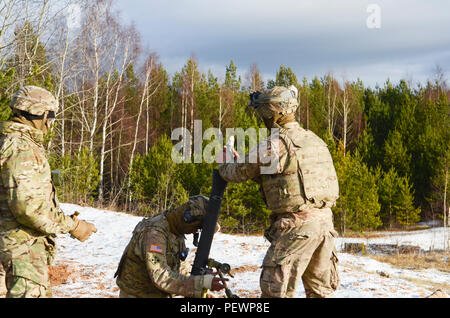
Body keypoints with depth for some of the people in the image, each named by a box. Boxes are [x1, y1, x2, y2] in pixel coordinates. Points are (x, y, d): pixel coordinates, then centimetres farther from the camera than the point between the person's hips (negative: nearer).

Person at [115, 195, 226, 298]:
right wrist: (203, 283, -38)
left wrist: (200, 291, -1)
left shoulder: (176, 231, 2)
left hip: (160, 294, 9)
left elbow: (177, 268, 12)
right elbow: (161, 278, -35)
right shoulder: (154, 232, -27)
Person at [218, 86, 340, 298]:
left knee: (276, 290, -2)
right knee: (320, 289, 16)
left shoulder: (274, 145, -12)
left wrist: (224, 165, 23)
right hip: (324, 220, 8)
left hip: (296, 224, -8)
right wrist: (239, 162, 26)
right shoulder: (314, 139, 15)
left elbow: (240, 172, -1)